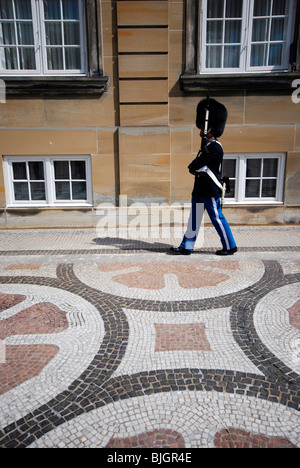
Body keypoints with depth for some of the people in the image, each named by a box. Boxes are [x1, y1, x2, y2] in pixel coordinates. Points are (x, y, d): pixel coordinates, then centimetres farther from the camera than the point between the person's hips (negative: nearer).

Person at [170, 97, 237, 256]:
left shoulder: (215, 148, -17)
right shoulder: (206, 145, 15)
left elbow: (195, 165, -21)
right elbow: (197, 167, 12)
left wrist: (193, 167, -1)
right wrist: (197, 169, -8)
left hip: (211, 192, -10)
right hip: (200, 190, 10)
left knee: (217, 219, 1)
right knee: (194, 219, 11)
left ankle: (230, 247, 16)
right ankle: (186, 247, 18)